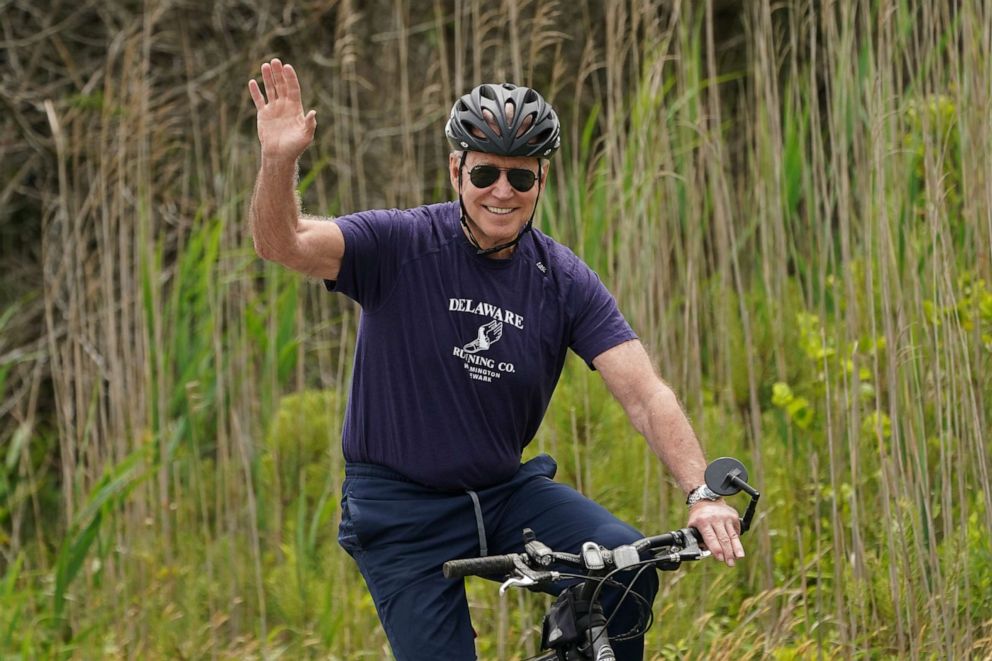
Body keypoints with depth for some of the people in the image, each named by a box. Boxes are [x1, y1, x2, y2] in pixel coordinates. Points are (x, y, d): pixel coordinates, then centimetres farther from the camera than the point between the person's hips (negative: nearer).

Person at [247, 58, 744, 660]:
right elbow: (282, 243, -25)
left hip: (507, 492, 2)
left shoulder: (565, 282, -4)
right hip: (402, 509, -2)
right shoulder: (402, 246, -11)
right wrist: (279, 160, -45)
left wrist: (702, 492, -28)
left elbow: (645, 395, -12)